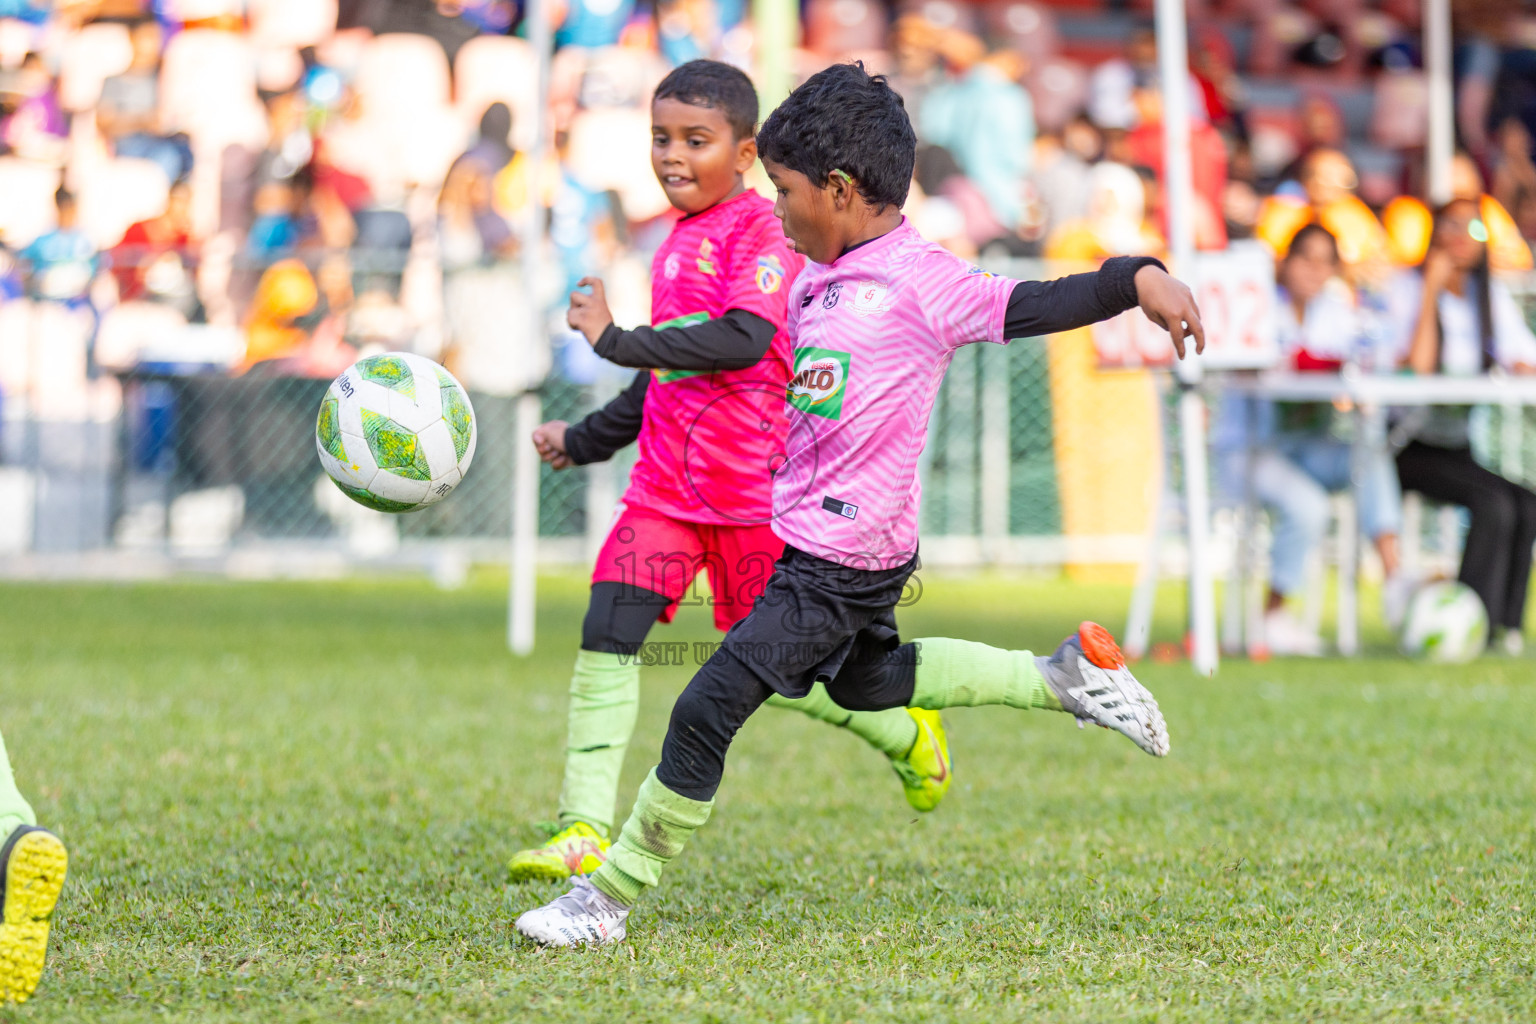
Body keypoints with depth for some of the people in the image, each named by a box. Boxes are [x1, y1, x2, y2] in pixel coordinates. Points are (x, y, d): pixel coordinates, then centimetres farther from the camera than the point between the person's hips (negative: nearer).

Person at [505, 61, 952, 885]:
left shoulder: (761, 232, -11)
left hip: (752, 486, -7)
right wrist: (587, 440, 27)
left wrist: (618, 342, -28)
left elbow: (742, 340, -28)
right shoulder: (678, 244, 14)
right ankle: (585, 830, -13)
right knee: (605, 638, -10)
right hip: (667, 484, 7)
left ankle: (907, 734, 32)